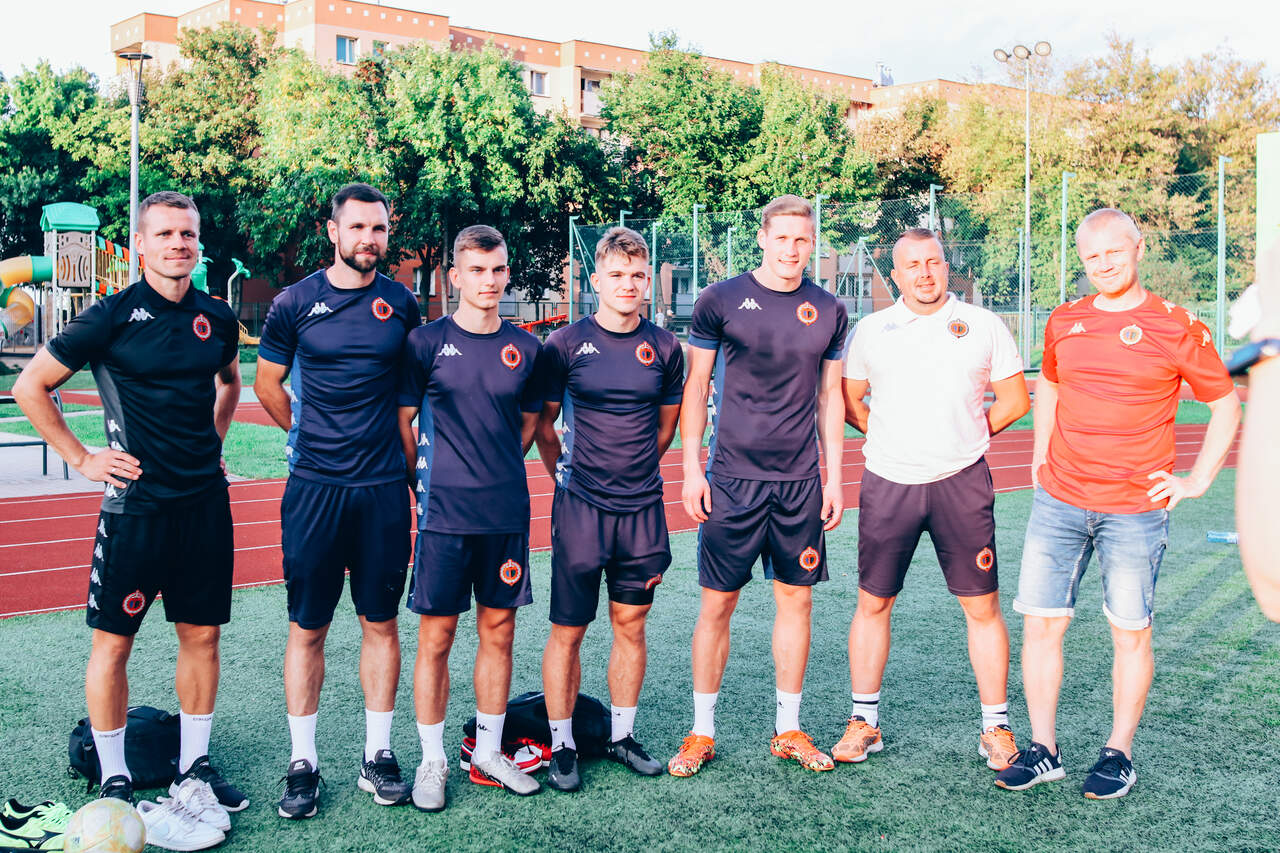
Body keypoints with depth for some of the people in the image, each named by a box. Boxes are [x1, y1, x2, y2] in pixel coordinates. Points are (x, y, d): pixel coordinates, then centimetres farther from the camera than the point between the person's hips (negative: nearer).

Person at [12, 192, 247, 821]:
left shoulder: (217, 318, 6)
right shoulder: (113, 316, -8)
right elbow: (29, 387, -2)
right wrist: (81, 458, -3)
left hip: (206, 503, 4)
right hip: (135, 504, -4)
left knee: (202, 635, 11)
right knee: (113, 641, 2)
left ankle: (194, 765, 25)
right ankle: (114, 780, 16)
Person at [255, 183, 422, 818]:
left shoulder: (400, 304, 5)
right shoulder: (296, 302, 0)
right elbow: (267, 384, 12)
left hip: (383, 490, 1)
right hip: (313, 488, -1)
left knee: (380, 623, 7)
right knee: (307, 628, 3)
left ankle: (377, 756, 19)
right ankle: (303, 763, 14)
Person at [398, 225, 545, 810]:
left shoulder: (524, 347, 6)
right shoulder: (426, 342, -2)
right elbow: (402, 422, 2)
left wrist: (498, 470, 9)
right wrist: (428, 481, 1)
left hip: (507, 511, 3)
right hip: (444, 513, -3)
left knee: (498, 631, 10)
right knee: (436, 636, 2)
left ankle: (489, 754, 24)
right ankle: (432, 761, 15)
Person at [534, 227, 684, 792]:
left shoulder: (664, 347, 4)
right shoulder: (566, 343, -4)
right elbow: (543, 425, 4)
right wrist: (567, 475, 6)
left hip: (642, 507, 3)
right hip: (580, 506, -3)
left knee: (631, 624, 12)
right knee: (568, 630, 2)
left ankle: (622, 736, 26)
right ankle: (562, 746, 15)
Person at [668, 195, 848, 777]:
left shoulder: (828, 311, 7)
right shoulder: (721, 301, -2)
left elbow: (830, 397, 12)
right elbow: (695, 387, 1)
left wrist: (835, 478, 8)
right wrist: (691, 468, -4)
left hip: (801, 482, 3)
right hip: (732, 478, -3)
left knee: (796, 599, 8)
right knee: (717, 602, 1)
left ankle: (788, 729, 20)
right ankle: (701, 732, 13)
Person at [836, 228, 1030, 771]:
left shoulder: (982, 325, 6)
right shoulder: (870, 331, 8)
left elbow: (1016, 398, 10)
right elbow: (848, 399, 16)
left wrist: (969, 436, 5)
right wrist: (888, 437, 8)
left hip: (961, 482, -1)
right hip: (888, 483, 1)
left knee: (982, 607, 1)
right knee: (873, 603, 6)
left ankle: (996, 728, 13)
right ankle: (864, 722, 18)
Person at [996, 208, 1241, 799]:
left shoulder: (1176, 328, -4)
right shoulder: (1064, 322, 7)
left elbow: (1226, 405, 4)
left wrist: (1197, 481, -2)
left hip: (1135, 511, -3)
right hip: (1058, 504, 4)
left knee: (1130, 634, 5)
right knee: (1040, 624, 3)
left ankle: (1119, 754, 19)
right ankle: (1042, 750, 15)